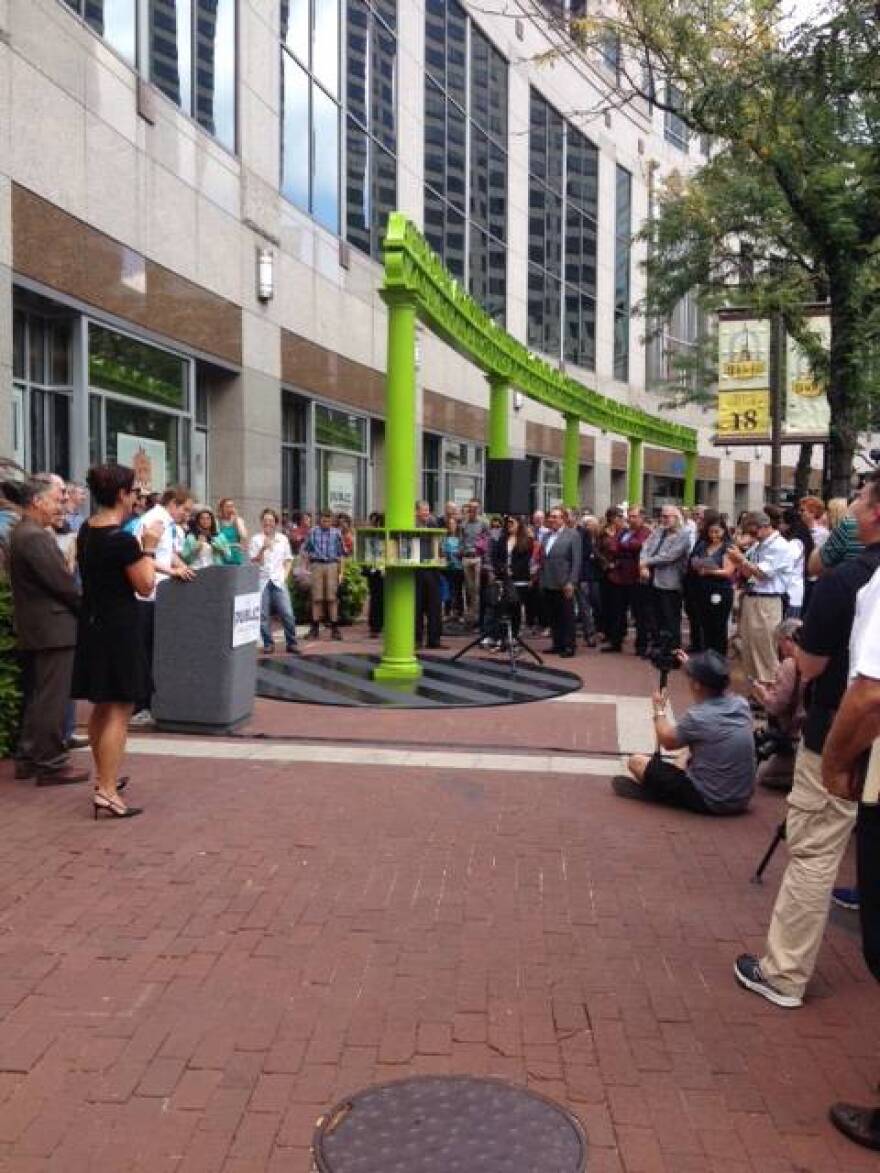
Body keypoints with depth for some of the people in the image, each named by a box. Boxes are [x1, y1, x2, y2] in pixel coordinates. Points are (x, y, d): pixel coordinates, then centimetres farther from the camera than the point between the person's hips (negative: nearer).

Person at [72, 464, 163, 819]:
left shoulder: (86, 531, 6)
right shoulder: (123, 540, -20)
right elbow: (145, 586, -14)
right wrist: (150, 547, -6)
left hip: (93, 623, 9)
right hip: (119, 627, -9)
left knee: (102, 706, 19)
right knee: (119, 710, -4)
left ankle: (104, 776, 33)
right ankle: (106, 792, -5)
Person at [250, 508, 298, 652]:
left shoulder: (283, 539, 10)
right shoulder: (256, 539, 2)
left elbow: (288, 560, 15)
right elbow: (253, 562, -4)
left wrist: (285, 575, 2)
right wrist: (263, 548, -17)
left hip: (279, 581, 1)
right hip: (262, 581, -1)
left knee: (287, 613, -5)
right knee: (263, 614, -1)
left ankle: (291, 643, 6)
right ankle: (268, 643, 10)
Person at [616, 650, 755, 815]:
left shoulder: (697, 717, -25)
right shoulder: (742, 705, -8)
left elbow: (667, 741, -3)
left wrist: (659, 710, 11)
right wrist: (693, 668, 25)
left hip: (708, 802, -7)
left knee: (636, 762, 2)